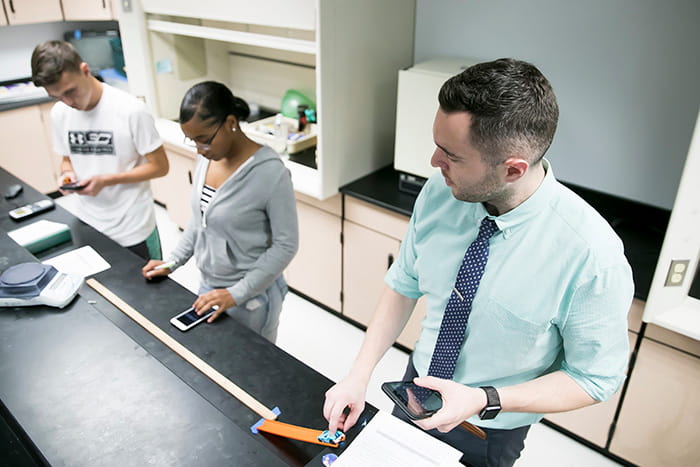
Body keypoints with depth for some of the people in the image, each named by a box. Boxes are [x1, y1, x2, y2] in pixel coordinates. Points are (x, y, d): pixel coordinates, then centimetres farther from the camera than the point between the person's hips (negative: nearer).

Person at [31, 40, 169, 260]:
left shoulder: (130, 110, -17)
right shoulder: (59, 113, 0)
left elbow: (160, 166, -13)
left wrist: (106, 180, -20)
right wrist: (67, 174, -8)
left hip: (132, 229, -4)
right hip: (87, 227, 5)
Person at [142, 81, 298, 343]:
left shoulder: (270, 173, -24)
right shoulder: (207, 158, -2)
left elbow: (286, 245, -19)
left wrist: (237, 294, -20)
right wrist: (172, 263, 7)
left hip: (252, 295, -6)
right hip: (209, 285, 7)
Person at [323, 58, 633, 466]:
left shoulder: (592, 254, -32)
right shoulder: (439, 192, -20)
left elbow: (596, 378, -18)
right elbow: (404, 283, -7)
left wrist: (484, 400, -29)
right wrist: (360, 374, -13)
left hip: (491, 433, -3)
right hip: (418, 387, 4)